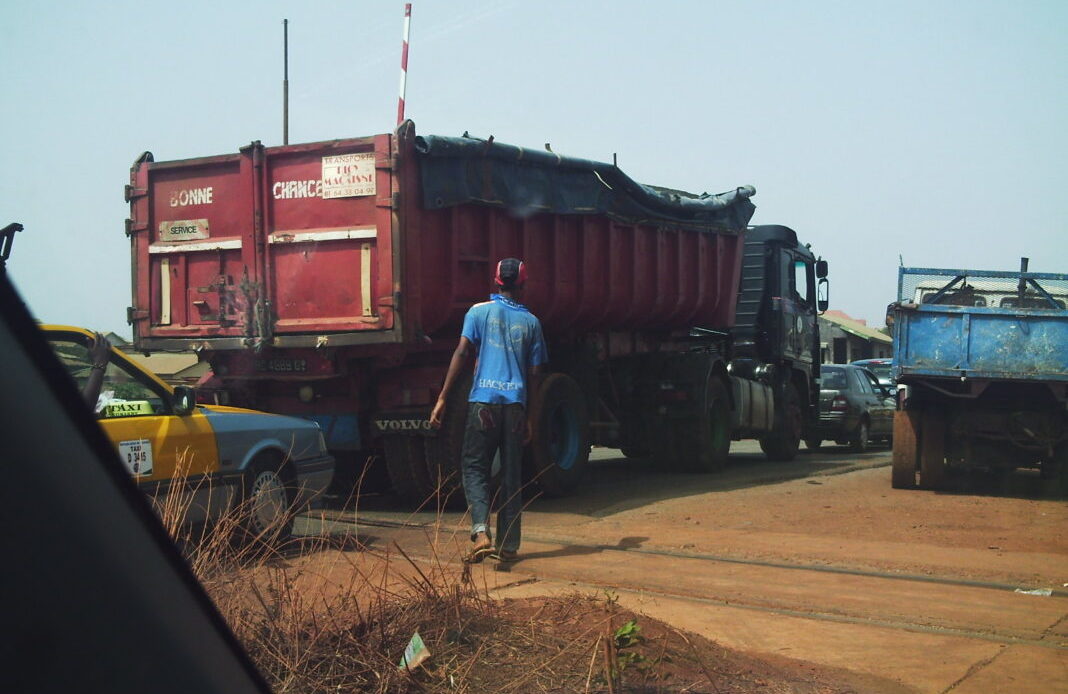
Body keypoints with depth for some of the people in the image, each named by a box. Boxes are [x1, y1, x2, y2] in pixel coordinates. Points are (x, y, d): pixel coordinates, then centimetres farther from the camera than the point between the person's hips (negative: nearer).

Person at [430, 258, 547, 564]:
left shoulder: (479, 311, 4)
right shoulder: (531, 321, 11)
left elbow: (461, 352, -6)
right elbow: (534, 372, 10)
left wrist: (443, 398, -6)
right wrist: (529, 418, 17)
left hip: (483, 401, -2)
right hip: (516, 404, 2)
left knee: (474, 467, 6)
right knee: (512, 475, 9)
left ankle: (481, 532, -13)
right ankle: (508, 546, 12)